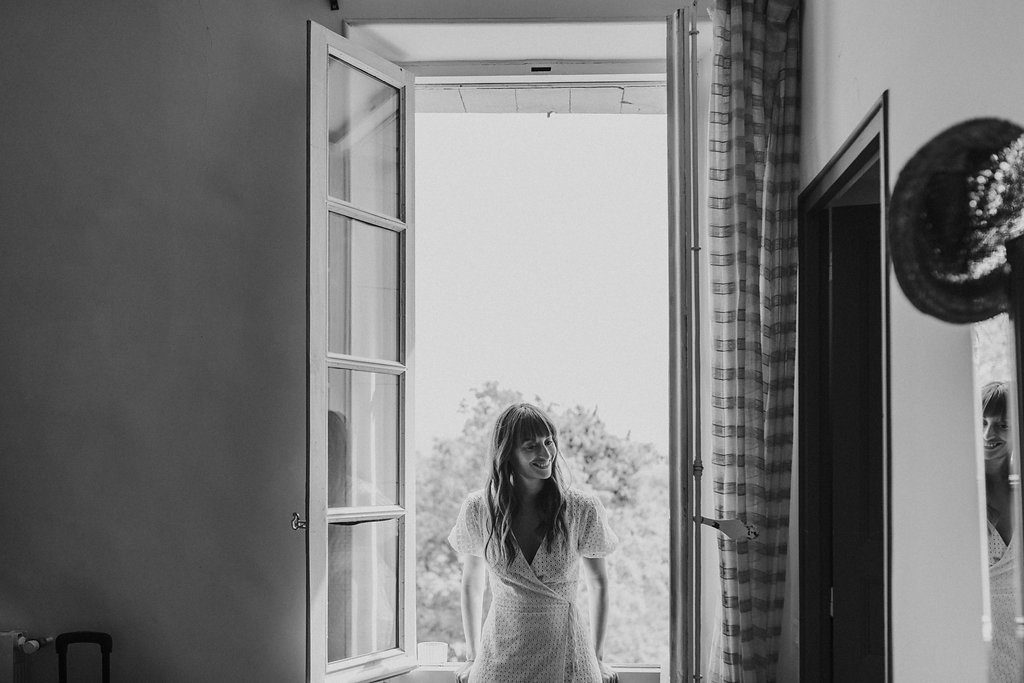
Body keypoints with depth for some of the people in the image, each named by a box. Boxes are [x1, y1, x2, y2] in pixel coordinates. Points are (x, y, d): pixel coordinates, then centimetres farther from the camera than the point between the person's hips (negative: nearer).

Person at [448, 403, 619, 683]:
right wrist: (472, 658, 10)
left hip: (565, 660, 0)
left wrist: (597, 658, 7)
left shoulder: (582, 509, -4)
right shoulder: (478, 509, -3)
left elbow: (598, 583, 7)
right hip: (500, 659, 1)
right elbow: (471, 584, 9)